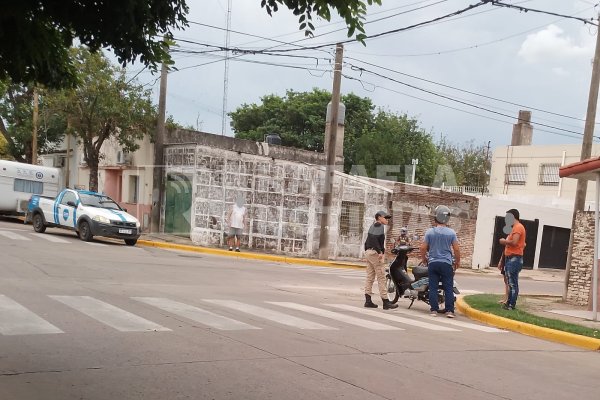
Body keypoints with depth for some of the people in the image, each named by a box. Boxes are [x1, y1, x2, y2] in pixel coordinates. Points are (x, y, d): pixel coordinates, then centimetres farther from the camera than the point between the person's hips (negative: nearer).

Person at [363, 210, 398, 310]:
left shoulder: (372, 226, 18)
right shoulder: (380, 226, -9)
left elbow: (367, 241, 19)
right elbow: (374, 238, -23)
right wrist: (380, 251, -24)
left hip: (368, 252, 10)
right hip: (375, 253, -10)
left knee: (370, 277, 9)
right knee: (381, 277, -7)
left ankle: (368, 301, 9)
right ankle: (386, 302, -6)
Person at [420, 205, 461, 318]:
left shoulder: (430, 232, -4)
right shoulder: (451, 232, -5)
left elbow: (423, 248, -1)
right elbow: (456, 249, -2)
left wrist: (424, 259, 17)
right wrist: (457, 261, 13)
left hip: (433, 263, 1)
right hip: (446, 263, -1)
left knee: (433, 288, 6)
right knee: (448, 288, 4)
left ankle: (434, 310, 6)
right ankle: (449, 310, 1)